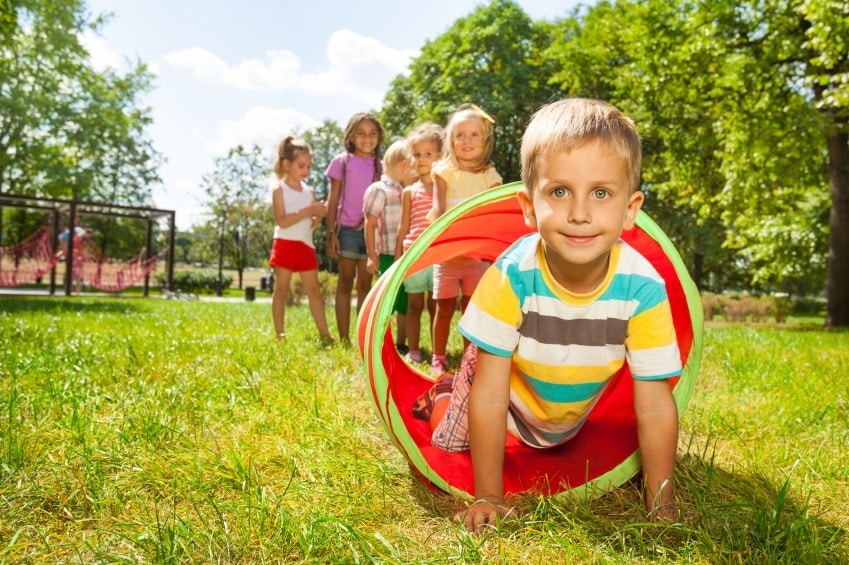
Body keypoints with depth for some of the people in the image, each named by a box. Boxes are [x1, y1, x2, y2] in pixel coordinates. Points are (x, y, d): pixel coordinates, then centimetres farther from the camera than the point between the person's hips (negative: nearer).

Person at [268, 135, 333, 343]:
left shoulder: (309, 191, 12)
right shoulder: (279, 189, -4)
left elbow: (310, 226, 12)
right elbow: (281, 221, -16)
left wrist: (318, 216, -9)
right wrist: (308, 211, -20)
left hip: (306, 246, 5)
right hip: (285, 244, -5)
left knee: (314, 291, 5)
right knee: (281, 290, 2)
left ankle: (324, 334, 7)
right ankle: (280, 335, 7)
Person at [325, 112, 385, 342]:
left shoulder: (380, 166, 9)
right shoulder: (342, 161, 2)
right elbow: (333, 200, 1)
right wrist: (331, 233, -5)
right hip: (348, 228, -2)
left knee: (365, 285, 7)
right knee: (345, 283, 2)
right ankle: (344, 338, 5)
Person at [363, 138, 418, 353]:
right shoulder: (379, 190, -6)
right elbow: (370, 225, -9)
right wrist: (372, 256, -12)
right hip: (388, 256, -7)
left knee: (407, 302, 12)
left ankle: (401, 343, 24)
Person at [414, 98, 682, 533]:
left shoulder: (643, 288, -33)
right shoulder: (511, 276, -38)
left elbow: (654, 404, -23)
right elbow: (489, 394, -31)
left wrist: (661, 505, -19)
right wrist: (488, 497, -25)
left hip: (573, 413, 3)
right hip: (510, 394, -2)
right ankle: (439, 393, 39)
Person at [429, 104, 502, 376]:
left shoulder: (489, 175, 2)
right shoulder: (444, 172, -3)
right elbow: (439, 210, -11)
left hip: (477, 254, 2)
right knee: (445, 307, 4)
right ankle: (438, 358, 15)